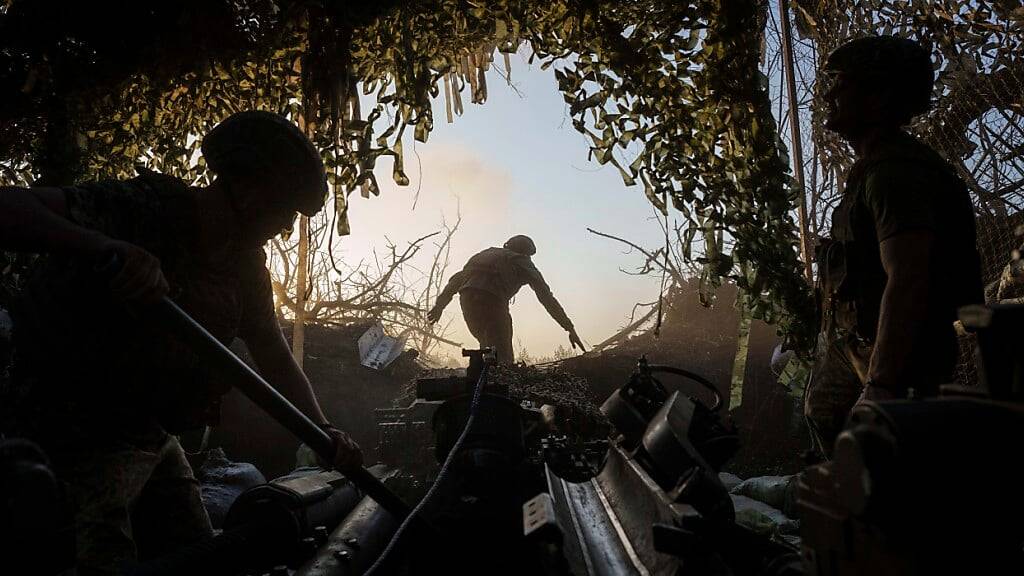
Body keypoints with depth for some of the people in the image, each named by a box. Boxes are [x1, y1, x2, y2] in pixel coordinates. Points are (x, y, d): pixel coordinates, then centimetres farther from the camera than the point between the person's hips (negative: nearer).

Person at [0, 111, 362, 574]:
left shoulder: (244, 263, 1)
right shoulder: (141, 210, -22)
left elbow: (275, 359, 4)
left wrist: (324, 431, -9)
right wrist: (104, 247, -50)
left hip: (156, 439, 8)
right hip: (79, 443, -7)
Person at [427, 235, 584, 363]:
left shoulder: (487, 253, 34)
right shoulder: (522, 262, 19)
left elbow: (457, 278, 28)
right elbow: (546, 297, 14)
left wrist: (440, 305, 31)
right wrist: (570, 329, 14)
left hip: (467, 298, 6)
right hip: (491, 300, -6)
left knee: (488, 347, 22)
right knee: (503, 358, -4)